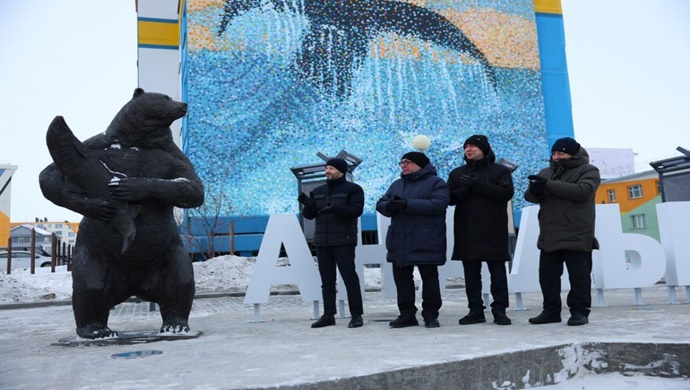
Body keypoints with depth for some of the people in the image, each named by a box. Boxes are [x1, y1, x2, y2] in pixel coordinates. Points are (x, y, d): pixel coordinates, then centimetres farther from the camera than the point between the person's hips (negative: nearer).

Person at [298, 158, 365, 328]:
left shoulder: (352, 189, 1)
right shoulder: (318, 191, 17)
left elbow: (356, 210, -13)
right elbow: (308, 215, 14)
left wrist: (335, 208, -26)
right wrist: (309, 205, -9)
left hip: (343, 242, -5)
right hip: (321, 242, 6)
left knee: (349, 277, -6)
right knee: (327, 280, 7)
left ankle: (356, 315, -1)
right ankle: (329, 315, 13)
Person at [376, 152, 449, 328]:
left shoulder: (436, 183, -2)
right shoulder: (396, 184, 18)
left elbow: (438, 204, -19)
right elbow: (380, 204, 11)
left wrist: (407, 204, -23)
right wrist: (389, 206, -15)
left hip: (426, 242, -5)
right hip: (400, 242, 6)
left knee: (429, 277, 2)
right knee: (401, 278, 6)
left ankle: (431, 315, 12)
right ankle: (407, 314, 16)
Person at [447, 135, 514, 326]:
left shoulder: (500, 171, 5)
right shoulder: (457, 173, 17)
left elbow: (506, 193, -11)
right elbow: (450, 197, 7)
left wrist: (477, 185, -16)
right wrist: (465, 191, -14)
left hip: (493, 231, -3)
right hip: (466, 231, 4)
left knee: (497, 271, 0)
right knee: (471, 272, 5)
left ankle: (499, 310, 7)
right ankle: (475, 310, 12)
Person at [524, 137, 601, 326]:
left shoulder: (588, 171, 2)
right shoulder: (546, 172, 17)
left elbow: (582, 191, -18)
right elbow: (530, 196, 8)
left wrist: (548, 185, -20)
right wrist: (534, 191, -19)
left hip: (577, 236, -5)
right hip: (549, 236, 5)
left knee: (578, 276, 0)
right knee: (547, 275, 8)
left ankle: (579, 311, 9)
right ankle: (551, 310, 17)